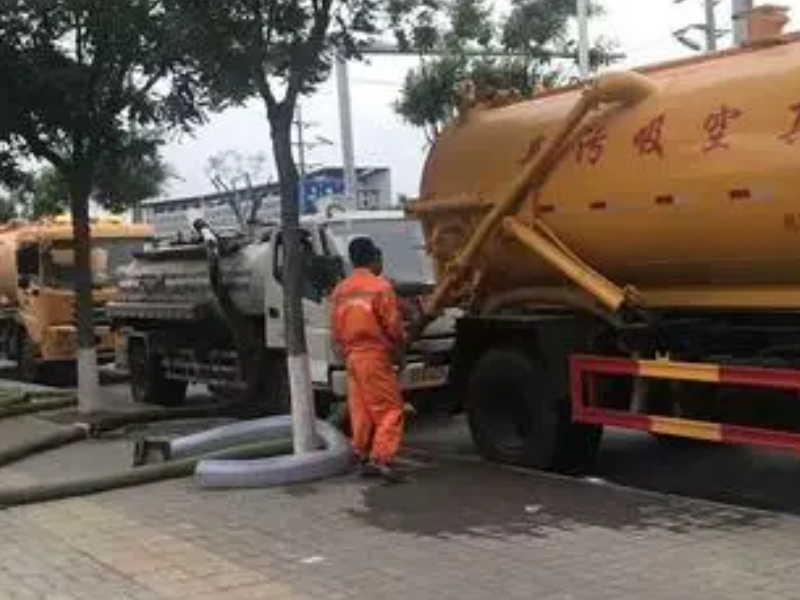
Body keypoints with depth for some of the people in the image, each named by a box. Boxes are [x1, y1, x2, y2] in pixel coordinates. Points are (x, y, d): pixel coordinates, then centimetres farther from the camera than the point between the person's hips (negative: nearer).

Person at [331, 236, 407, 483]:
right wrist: (400, 349, 6)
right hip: (376, 355, -7)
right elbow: (393, 325, -10)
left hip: (352, 357, 7)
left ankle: (363, 457, 16)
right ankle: (381, 457, -13)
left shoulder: (340, 291, 9)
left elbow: (336, 330, 12)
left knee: (360, 409, 12)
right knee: (389, 409, -4)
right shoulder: (380, 287, -11)